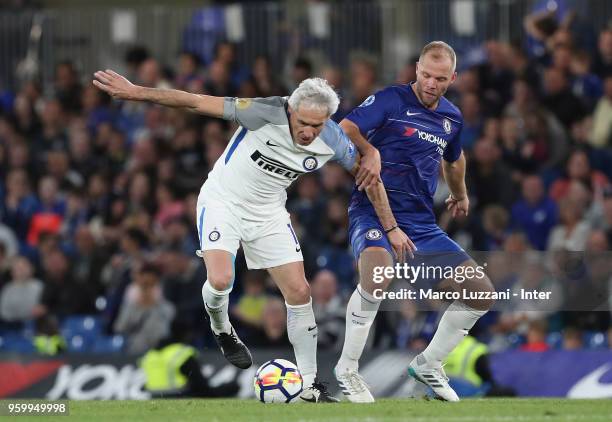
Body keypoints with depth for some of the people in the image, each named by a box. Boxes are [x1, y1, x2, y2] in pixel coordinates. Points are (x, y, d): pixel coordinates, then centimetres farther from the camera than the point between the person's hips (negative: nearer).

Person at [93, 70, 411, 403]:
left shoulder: (332, 140, -16)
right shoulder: (266, 113, -30)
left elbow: (369, 175, 2)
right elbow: (197, 102, -27)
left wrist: (391, 228, 6)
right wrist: (135, 92, -28)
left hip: (268, 213, 4)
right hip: (222, 201, -4)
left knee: (299, 292, -2)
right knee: (221, 280, -23)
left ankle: (310, 385, 10)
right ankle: (221, 330, 13)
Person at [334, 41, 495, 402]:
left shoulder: (452, 117, 13)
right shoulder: (391, 100, -7)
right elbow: (344, 131, -17)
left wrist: (460, 195, 47)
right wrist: (372, 154, -26)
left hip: (422, 223, 7)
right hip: (374, 212, -7)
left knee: (482, 293, 1)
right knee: (379, 270, -39)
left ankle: (428, 365, 23)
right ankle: (347, 369, -21)